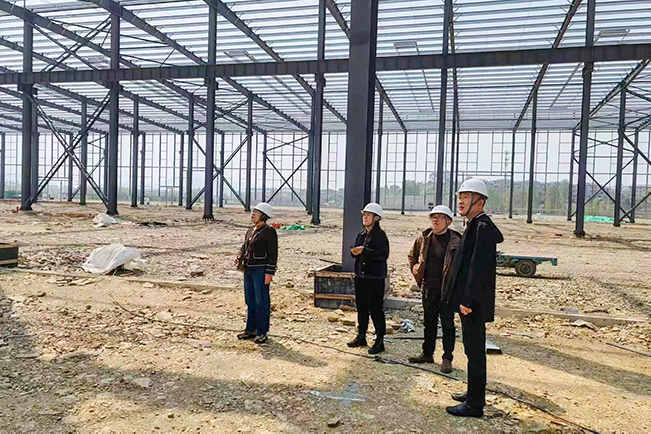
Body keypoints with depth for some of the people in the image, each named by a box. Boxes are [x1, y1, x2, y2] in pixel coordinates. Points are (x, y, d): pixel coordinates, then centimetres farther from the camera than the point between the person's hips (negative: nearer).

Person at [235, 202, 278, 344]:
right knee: (250, 300, 14)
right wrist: (239, 257, 1)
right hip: (248, 270, 8)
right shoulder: (251, 230, 13)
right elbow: (244, 246, 22)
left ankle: (262, 332, 9)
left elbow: (273, 254, -14)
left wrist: (269, 273, -18)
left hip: (261, 271, -8)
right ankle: (251, 329, 25)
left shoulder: (269, 232, -11)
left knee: (261, 301, -1)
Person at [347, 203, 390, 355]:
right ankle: (361, 336, 29)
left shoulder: (380, 235, -10)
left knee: (376, 309, -2)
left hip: (375, 278, -7)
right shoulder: (361, 235, 12)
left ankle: (380, 341, 8)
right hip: (360, 276, 7)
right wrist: (354, 251, -4)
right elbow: (356, 252, 19)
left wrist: (365, 251, -24)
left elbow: (383, 254, -20)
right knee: (361, 308, 15)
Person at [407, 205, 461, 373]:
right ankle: (427, 353, 29)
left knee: (447, 324, 3)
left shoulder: (456, 241, -11)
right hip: (428, 288, 5)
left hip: (447, 289, -5)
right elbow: (412, 256, 19)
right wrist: (417, 273, 9)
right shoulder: (424, 238, 5)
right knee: (429, 322, 17)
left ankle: (447, 358, 13)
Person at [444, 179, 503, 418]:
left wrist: (468, 301, -23)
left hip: (473, 304, -10)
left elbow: (478, 268, -24)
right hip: (469, 301, 10)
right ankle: (474, 393, 34)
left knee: (475, 351, 0)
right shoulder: (476, 226, 14)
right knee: (474, 350, 20)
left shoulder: (482, 228, -17)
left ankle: (474, 404, 11)